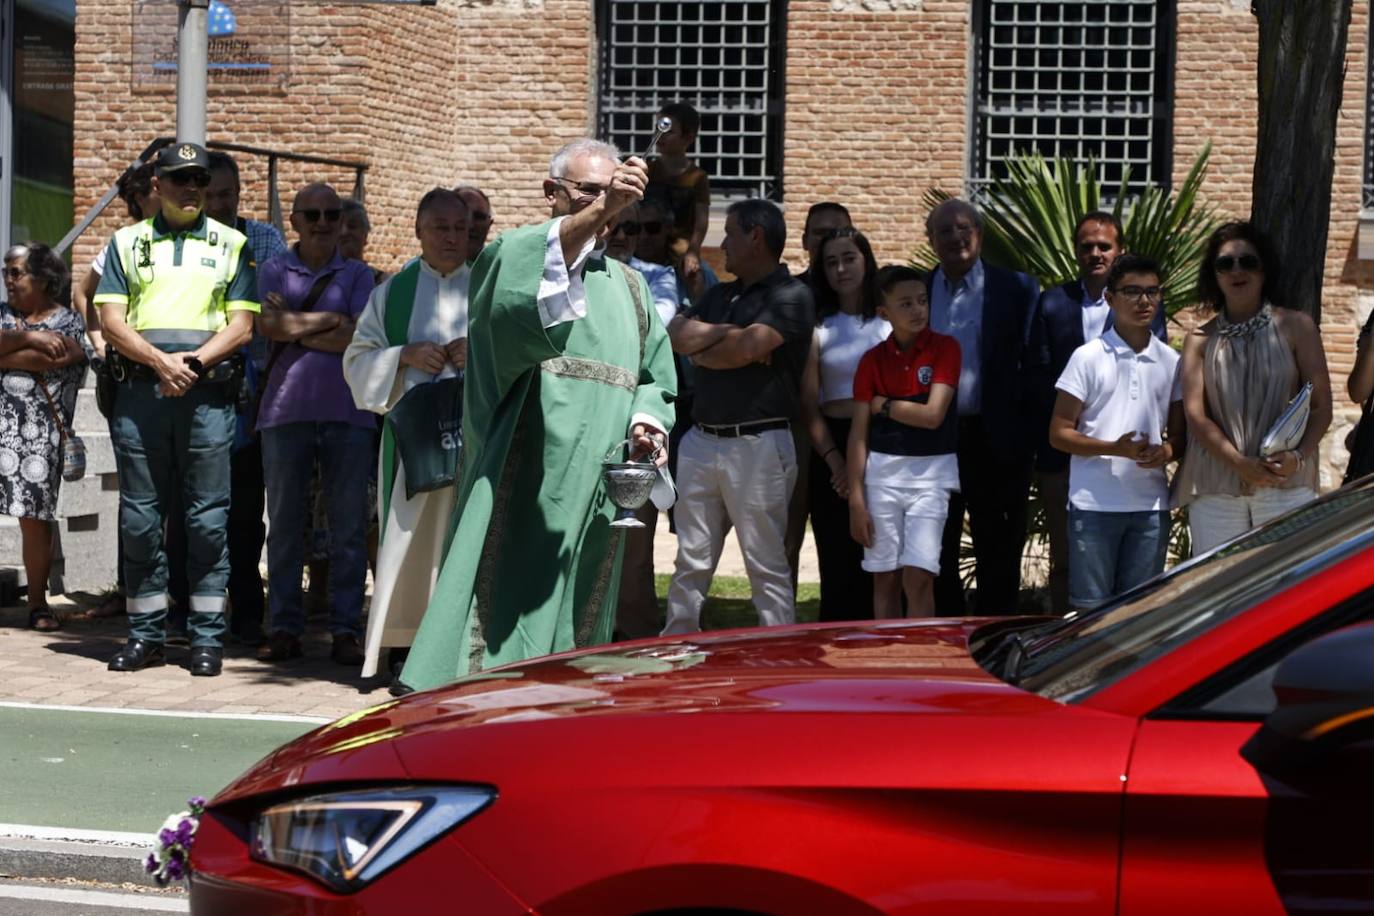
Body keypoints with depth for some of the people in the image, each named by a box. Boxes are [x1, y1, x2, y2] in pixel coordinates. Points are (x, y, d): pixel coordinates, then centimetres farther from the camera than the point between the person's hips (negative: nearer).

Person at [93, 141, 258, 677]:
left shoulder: (231, 245, 12)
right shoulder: (128, 243, 13)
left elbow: (241, 327, 4)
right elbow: (112, 321, 4)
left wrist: (194, 362, -11)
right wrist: (160, 362, -12)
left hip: (208, 394, -1)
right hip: (139, 393, 1)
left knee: (208, 519, -2)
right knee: (139, 518, 3)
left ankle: (206, 637, 4)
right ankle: (145, 636, 11)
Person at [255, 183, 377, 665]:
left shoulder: (358, 275, 11)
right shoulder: (274, 272, 12)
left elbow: (363, 338, -4)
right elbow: (268, 325, -6)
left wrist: (296, 327, -3)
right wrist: (332, 321, -3)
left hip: (347, 412, 0)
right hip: (286, 409, 0)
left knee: (348, 526, -1)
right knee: (284, 525, 3)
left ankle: (345, 630, 4)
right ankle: (285, 627, 9)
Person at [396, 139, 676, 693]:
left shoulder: (628, 287, 21)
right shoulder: (514, 253, 1)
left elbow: (654, 377, 21)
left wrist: (646, 423, -1)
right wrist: (596, 211, -41)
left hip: (596, 495, 6)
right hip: (521, 485, -6)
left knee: (571, 635, 10)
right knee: (502, 613, -12)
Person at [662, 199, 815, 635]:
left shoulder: (790, 295, -5)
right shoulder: (720, 295, 19)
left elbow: (748, 348, -18)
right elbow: (676, 335, 5)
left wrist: (703, 352, 0)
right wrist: (728, 334, -7)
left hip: (758, 446, -7)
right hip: (701, 440, 7)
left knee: (767, 566, -1)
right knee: (691, 561, 11)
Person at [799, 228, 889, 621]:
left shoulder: (890, 322, 8)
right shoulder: (819, 328, 9)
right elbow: (809, 406, 5)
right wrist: (835, 459, -9)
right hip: (832, 449, 0)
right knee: (837, 563, -1)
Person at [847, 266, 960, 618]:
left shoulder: (945, 348, -2)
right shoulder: (873, 359, 4)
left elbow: (932, 415, -11)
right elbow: (859, 433, 4)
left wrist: (883, 404, 0)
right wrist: (856, 499, -1)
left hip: (931, 471, -2)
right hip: (882, 470, 2)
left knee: (918, 575, -10)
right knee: (884, 576, 5)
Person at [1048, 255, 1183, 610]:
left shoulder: (1171, 362, 9)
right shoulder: (1088, 357, -2)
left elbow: (1180, 432, 15)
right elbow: (1059, 433, -3)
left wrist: (1166, 451, -9)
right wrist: (1115, 448, -17)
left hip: (1150, 505, 3)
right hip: (1094, 504, -3)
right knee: (1091, 607, 1)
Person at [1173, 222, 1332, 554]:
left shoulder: (1296, 327, 7)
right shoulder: (1201, 339, 11)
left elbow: (1322, 406, 4)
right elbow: (1195, 414, 2)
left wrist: (1298, 456, -15)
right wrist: (1240, 463, -14)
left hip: (1286, 484, -1)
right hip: (1215, 487, 2)